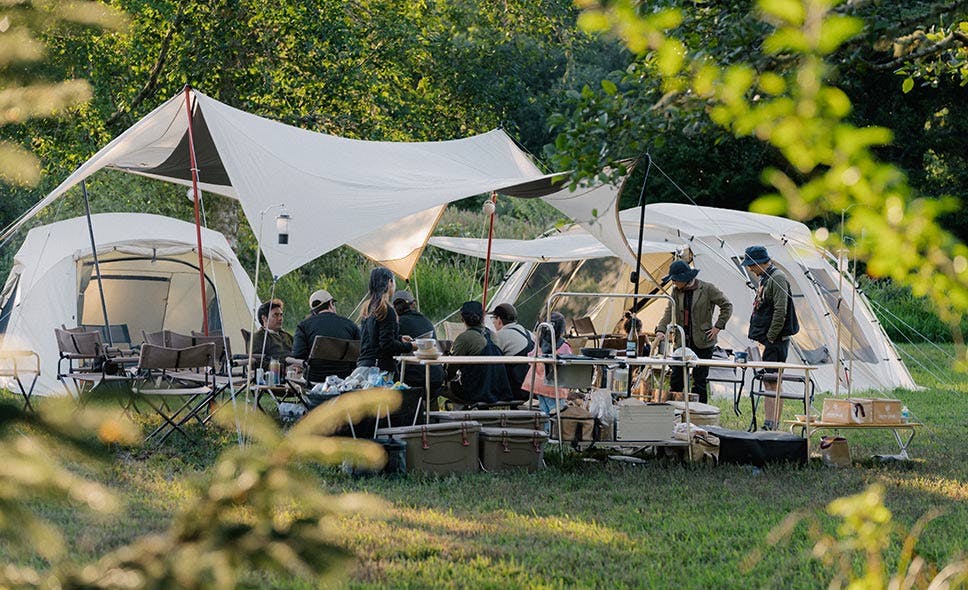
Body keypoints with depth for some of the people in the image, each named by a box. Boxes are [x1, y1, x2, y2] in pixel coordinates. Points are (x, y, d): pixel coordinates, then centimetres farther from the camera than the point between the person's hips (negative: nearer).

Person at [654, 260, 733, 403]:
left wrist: (718, 327, -6)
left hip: (702, 342, -4)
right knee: (675, 380, 4)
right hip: (682, 341, 4)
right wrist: (661, 330, -15)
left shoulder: (707, 289, -7)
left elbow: (727, 306, 0)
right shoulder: (676, 291, 6)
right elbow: (669, 312, 1)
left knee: (699, 379, 1)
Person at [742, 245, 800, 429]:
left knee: (773, 384, -12)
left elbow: (780, 311, -20)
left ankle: (772, 425, -16)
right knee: (768, 384, 10)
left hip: (776, 340, -10)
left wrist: (770, 338, -18)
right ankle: (769, 426, 13)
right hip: (767, 340, 10)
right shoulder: (764, 279, 18)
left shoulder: (777, 278, -13)